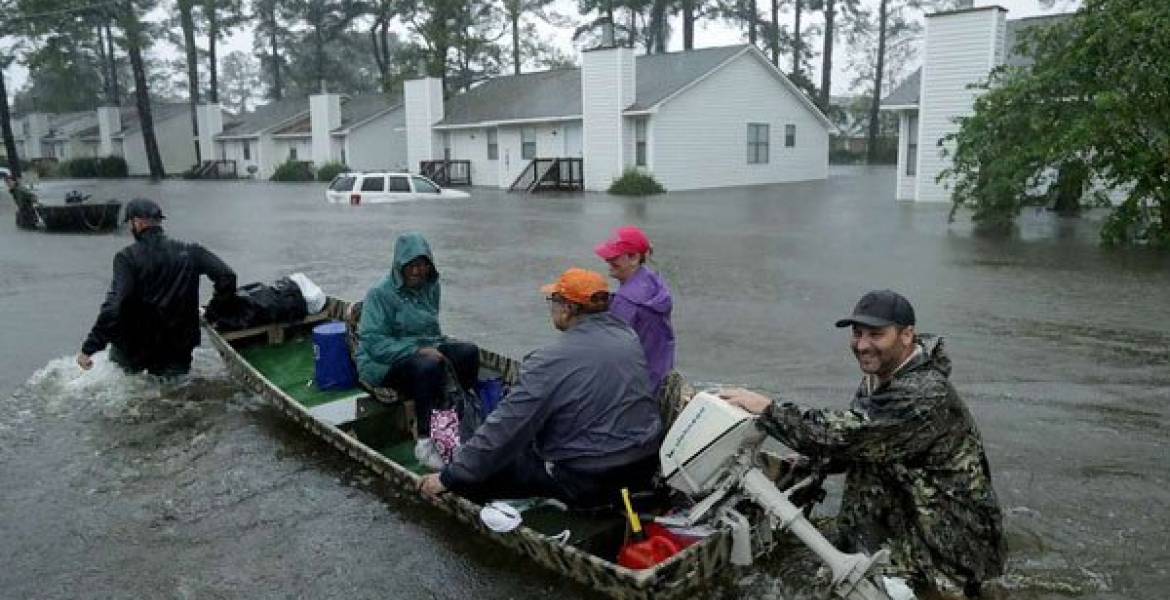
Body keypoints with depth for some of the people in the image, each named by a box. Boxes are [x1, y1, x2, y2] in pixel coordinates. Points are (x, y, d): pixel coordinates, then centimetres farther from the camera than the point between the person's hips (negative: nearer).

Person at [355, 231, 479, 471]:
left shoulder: (431, 285, 6)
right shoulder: (380, 293, -14)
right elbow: (374, 342, -20)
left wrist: (439, 345, 2)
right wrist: (417, 350, -29)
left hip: (424, 348, 7)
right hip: (384, 361, -6)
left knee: (469, 352, -19)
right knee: (429, 366, -37)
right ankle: (424, 441, -31)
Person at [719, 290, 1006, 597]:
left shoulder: (923, 395, -26)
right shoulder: (878, 375, 1)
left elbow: (844, 435, -32)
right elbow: (853, 438, 6)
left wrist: (768, 408, -25)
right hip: (915, 509, 8)